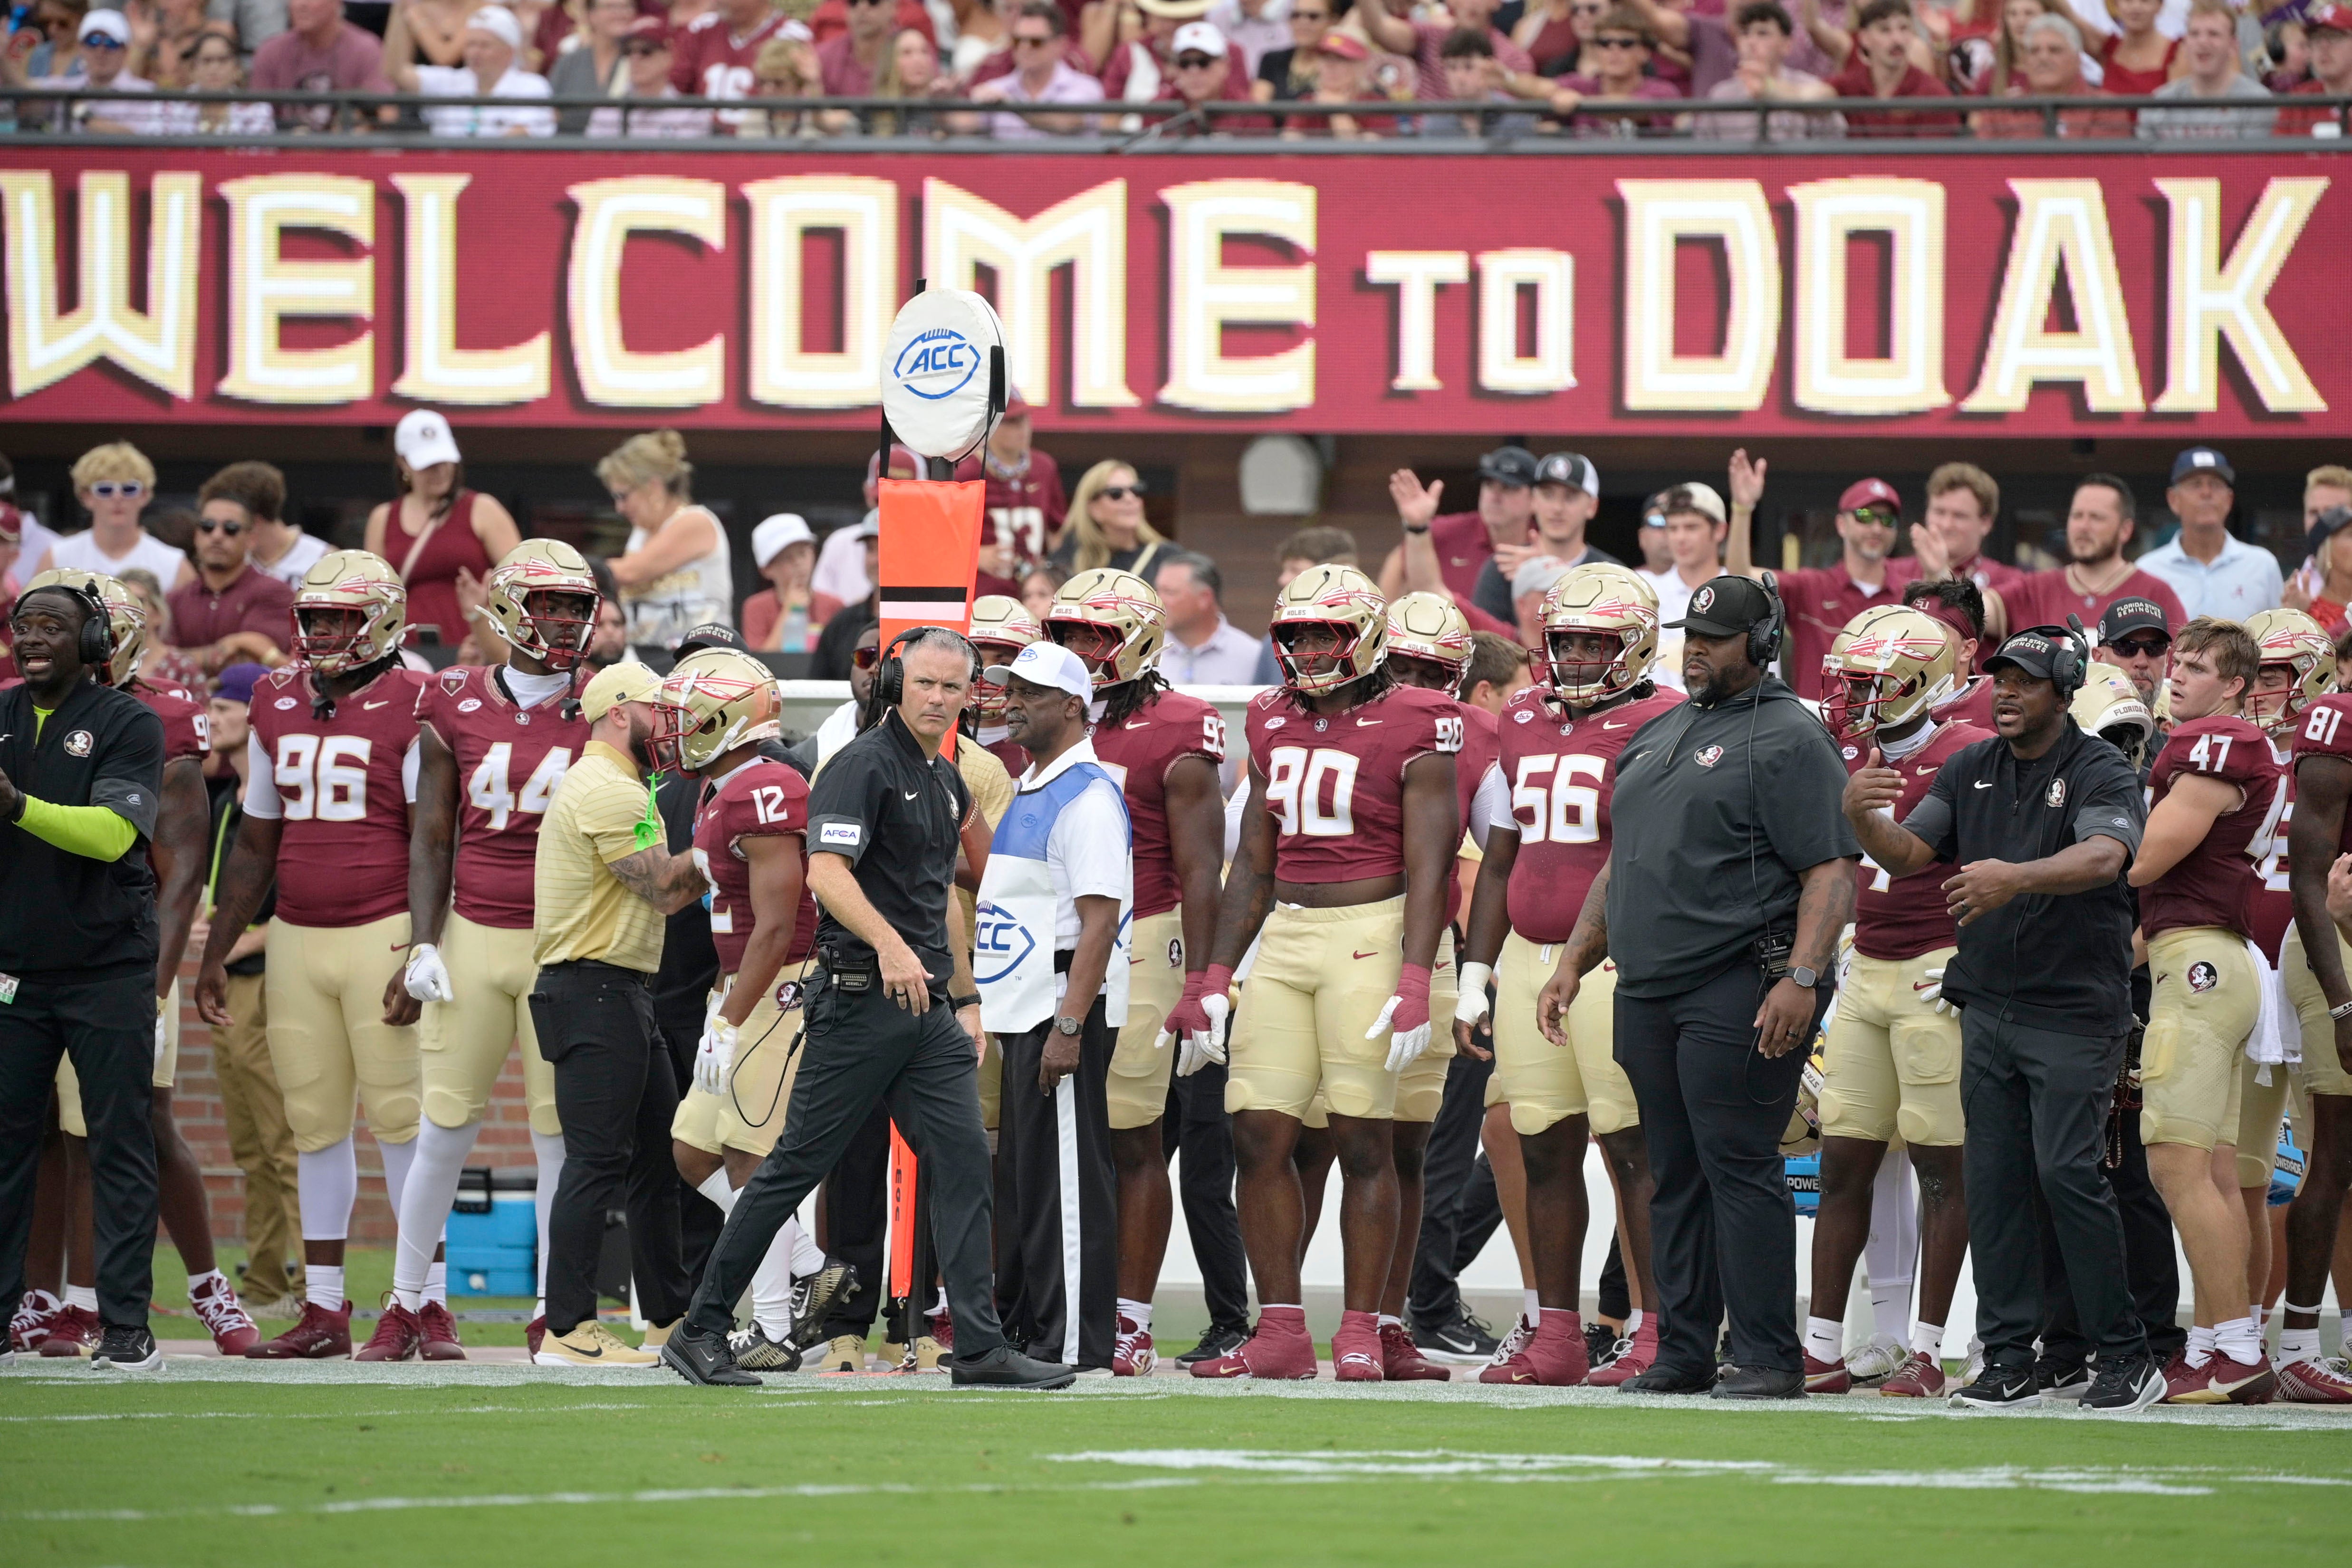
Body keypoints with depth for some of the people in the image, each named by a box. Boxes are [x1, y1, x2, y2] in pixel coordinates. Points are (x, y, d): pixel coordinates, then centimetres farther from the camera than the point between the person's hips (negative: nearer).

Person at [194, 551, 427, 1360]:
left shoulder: (408, 706, -6)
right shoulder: (278, 705, 12)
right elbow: (255, 846, 19)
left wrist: (424, 951, -15)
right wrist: (216, 953, 18)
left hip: (383, 932, -6)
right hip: (296, 936, 6)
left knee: (400, 1116, -6)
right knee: (316, 1123, 7)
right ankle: (323, 1312, 11)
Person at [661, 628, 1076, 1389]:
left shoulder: (948, 783, 18)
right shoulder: (864, 765, -9)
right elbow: (826, 871, -21)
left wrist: (965, 999, 26)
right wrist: (888, 945, -34)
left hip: (928, 1005, 8)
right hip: (861, 998, -8)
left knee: (963, 1162, -2)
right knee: (799, 1163, -3)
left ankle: (981, 1347, -3)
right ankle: (702, 1330, 6)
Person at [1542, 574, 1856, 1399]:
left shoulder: (1787, 739, -5)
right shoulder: (1656, 738, 21)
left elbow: (1832, 874, -13)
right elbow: (1619, 867, 28)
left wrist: (1801, 978, -23)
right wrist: (1572, 962, 20)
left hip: (1738, 991, -8)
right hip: (1649, 992, 8)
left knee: (1739, 1168, -9)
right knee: (1675, 1176, 8)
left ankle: (1766, 1355, -6)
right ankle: (1683, 1352, 12)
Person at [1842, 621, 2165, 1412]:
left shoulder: (2102, 774, -7)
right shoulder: (1970, 770, 13)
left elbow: (2104, 858, -26)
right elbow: (1910, 854, 7)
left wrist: (2015, 878, -42)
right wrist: (1858, 817, -15)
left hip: (2074, 1011, -6)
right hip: (1987, 1005, 6)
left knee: (2067, 1173, -11)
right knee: (1993, 1182, 4)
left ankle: (2126, 1355, -2)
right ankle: (2009, 1355, 10)